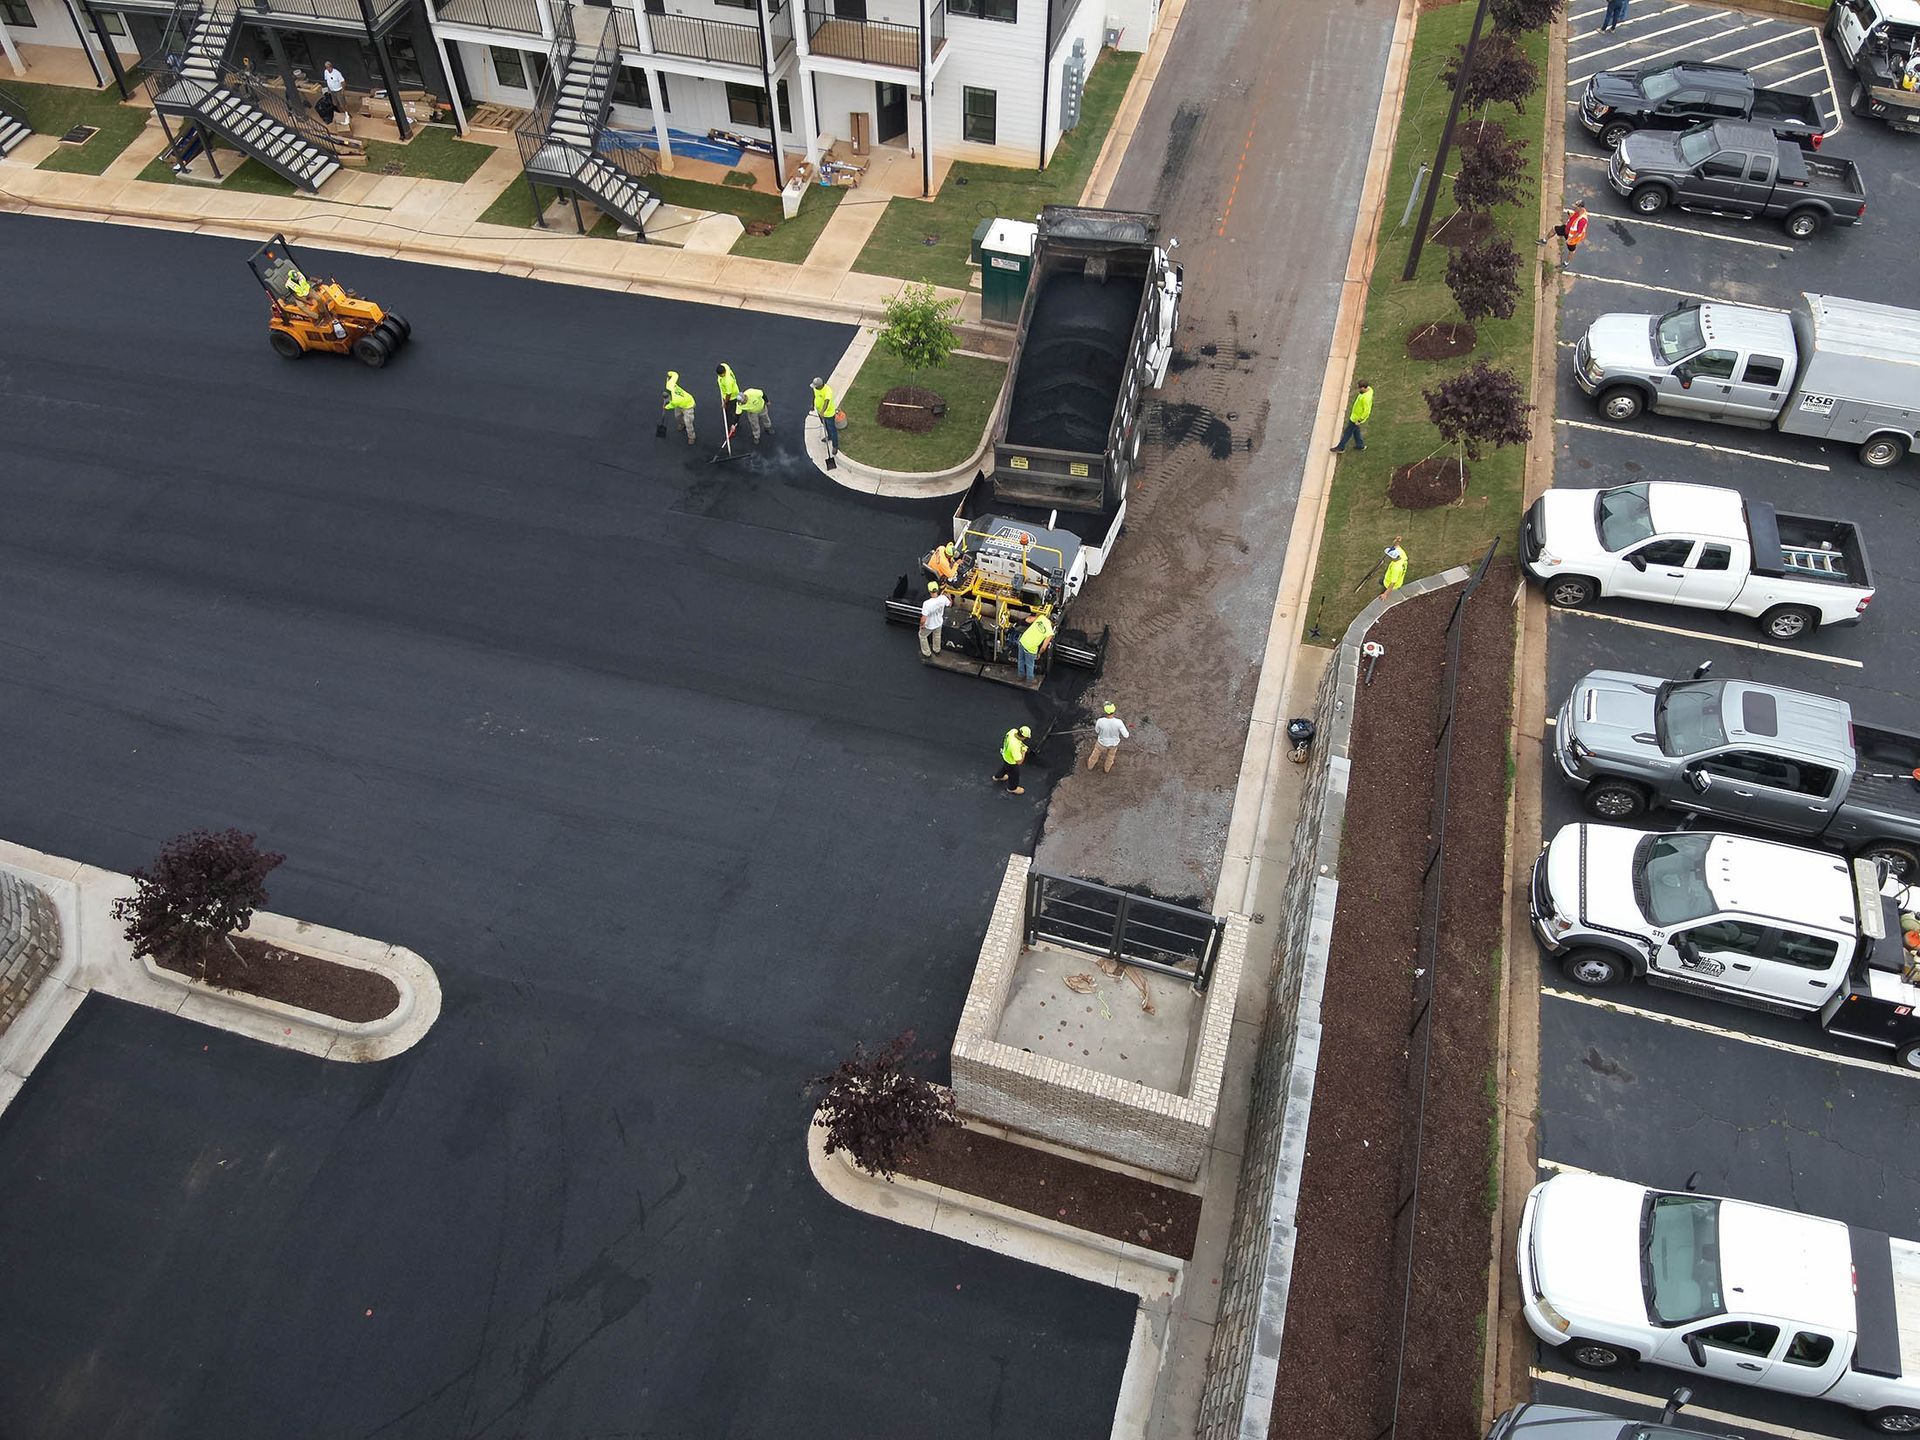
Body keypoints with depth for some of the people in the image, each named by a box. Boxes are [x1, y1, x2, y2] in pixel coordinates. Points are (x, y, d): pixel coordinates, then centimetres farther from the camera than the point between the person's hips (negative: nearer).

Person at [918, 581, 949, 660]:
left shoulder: (927, 603, -41)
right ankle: (936, 651, 58)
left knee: (922, 636, 28)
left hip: (929, 626, -4)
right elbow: (950, 604, -2)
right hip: (939, 623, 4)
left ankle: (927, 654, 42)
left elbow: (923, 619, -35)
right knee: (937, 636, 34)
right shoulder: (943, 598, -27)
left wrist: (921, 625, -13)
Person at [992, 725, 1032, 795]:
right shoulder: (1015, 746, -47)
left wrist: (1021, 743, -7)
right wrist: (1024, 751, -26)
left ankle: (998, 776, 67)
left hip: (1005, 754, 7)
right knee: (1014, 774, 25)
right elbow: (1019, 761, -37)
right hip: (1011, 762, -7)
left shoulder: (1013, 731, -26)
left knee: (1005, 767, 38)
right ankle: (1013, 788, 54)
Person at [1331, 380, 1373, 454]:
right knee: (1355, 429, 27)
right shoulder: (1369, 389, -10)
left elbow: (1367, 411, -31)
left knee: (1348, 432, 8)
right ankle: (1360, 445, 42)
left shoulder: (1366, 398, -39)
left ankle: (1341, 447, 25)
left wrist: (1360, 420, -21)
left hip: (1357, 417, -9)